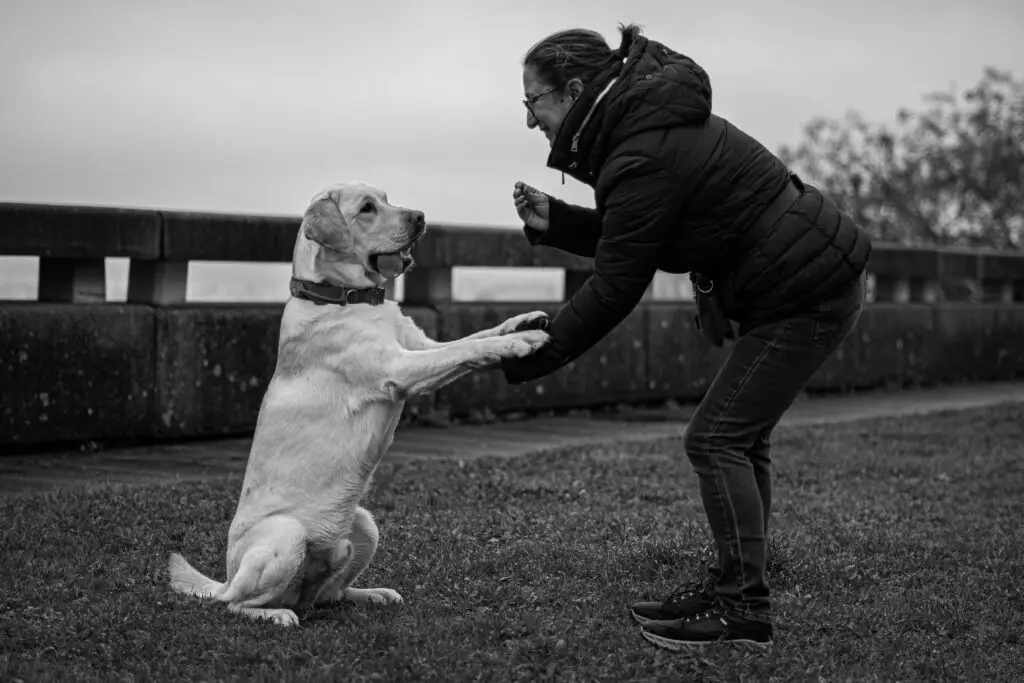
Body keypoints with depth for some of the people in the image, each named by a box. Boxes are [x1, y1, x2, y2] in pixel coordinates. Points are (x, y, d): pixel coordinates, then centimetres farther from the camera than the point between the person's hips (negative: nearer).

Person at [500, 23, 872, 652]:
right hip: (819, 279, 10)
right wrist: (553, 222, 3)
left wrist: (531, 357, -12)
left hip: (805, 295, -10)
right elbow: (627, 242, 15)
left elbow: (613, 289, -20)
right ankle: (735, 588, 21)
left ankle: (744, 610, -2)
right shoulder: (649, 124, 9)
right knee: (742, 437, 14)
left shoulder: (643, 159, -23)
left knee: (716, 438, -8)